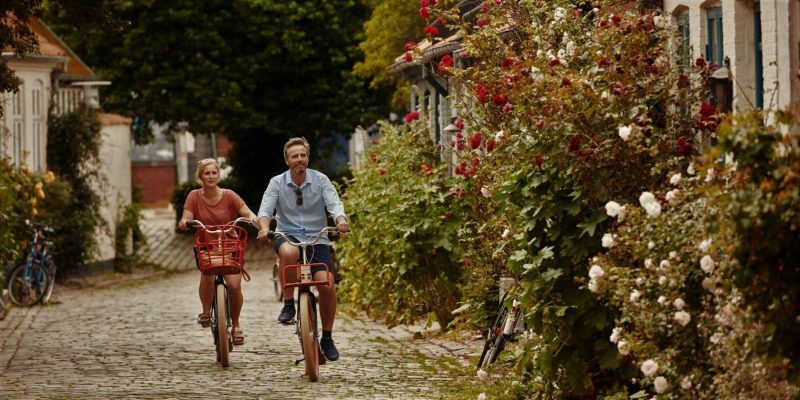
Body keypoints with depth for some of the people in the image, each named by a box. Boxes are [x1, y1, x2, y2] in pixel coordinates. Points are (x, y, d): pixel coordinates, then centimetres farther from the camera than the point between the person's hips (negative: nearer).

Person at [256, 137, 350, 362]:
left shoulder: (320, 180, -1)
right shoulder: (277, 183, 0)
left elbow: (334, 205, -13)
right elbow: (265, 210, -8)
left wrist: (341, 221, -35)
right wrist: (264, 227, -31)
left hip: (317, 238, 1)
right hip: (288, 236, -1)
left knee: (327, 283, -18)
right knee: (289, 252, -39)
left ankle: (327, 337, 1)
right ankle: (288, 304, -19)